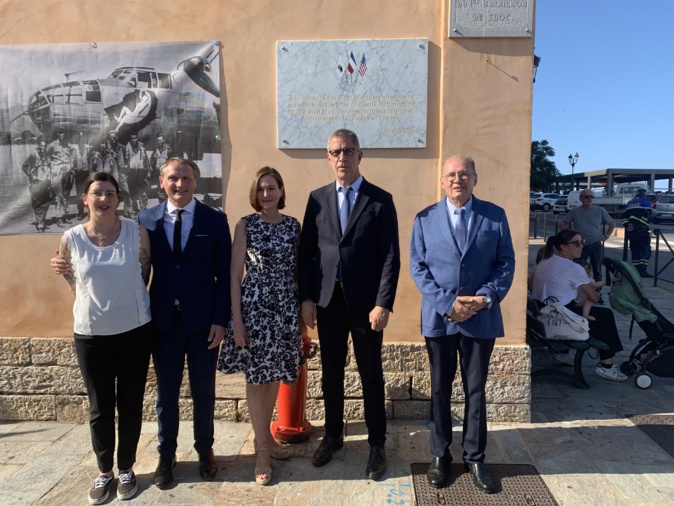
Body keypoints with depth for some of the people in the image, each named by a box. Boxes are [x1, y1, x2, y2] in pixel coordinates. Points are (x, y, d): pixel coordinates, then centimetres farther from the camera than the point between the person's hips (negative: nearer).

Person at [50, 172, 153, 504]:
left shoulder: (137, 232, -8)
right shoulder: (71, 239, -6)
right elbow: (75, 285, 11)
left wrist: (127, 305, 6)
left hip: (135, 331, 0)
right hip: (91, 335, 1)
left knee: (130, 405, 12)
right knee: (100, 408, 13)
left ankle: (126, 469, 32)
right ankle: (104, 471, 33)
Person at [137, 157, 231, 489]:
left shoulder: (215, 220, -4)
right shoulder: (146, 219, 1)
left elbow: (224, 274, -4)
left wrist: (220, 319, -9)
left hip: (203, 319, -1)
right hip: (163, 319, 1)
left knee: (203, 390, 13)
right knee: (166, 391, 14)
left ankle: (205, 450, 33)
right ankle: (166, 454, 33)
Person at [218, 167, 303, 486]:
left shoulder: (293, 225, 5)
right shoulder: (245, 225, -4)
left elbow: (297, 270, 10)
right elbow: (234, 275, -6)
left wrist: (303, 308, 7)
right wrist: (236, 320, -10)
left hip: (286, 307, 4)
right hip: (254, 306, -3)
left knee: (275, 374, 14)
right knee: (256, 378, 5)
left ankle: (265, 436, 34)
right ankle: (262, 451, 19)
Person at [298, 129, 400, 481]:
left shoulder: (381, 200, -2)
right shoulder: (317, 198, 7)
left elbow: (390, 257, -6)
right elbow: (306, 251, 6)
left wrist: (383, 304, -12)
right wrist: (306, 298, 0)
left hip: (366, 303, -2)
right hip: (327, 302, 3)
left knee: (371, 376, 8)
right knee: (331, 374, 15)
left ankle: (377, 445, 25)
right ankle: (332, 436, 34)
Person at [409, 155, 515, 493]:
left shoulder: (495, 216, 3)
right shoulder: (425, 219, 3)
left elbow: (506, 262, 1)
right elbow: (418, 267, -2)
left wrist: (485, 298, -14)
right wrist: (447, 303, -13)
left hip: (482, 318, 0)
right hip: (439, 317, 0)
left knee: (476, 390, 10)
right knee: (440, 390, 11)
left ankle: (475, 458, 26)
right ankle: (440, 456, 27)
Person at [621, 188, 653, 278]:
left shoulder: (630, 203, 19)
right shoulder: (646, 202, 2)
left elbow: (624, 217, 10)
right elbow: (646, 217, -13)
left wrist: (627, 225, -1)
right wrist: (636, 226, -14)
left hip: (630, 231, 6)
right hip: (642, 230, -6)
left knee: (634, 250, 10)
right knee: (645, 250, -3)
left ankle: (636, 270, 10)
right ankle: (643, 270, -12)